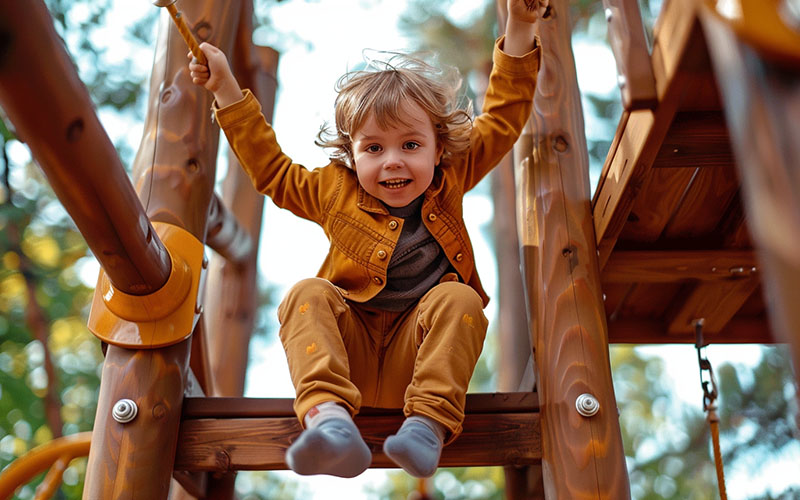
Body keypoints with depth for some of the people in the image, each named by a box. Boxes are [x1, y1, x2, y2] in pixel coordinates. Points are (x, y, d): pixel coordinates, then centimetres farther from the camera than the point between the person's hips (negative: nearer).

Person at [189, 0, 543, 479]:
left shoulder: (449, 184, 6)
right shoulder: (335, 190, 7)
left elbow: (502, 120, 7)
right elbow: (271, 168, 17)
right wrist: (227, 89, 17)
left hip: (415, 350, 0)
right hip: (349, 348, 1)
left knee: (459, 299, -27)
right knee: (308, 294, -26)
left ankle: (430, 422, -37)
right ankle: (328, 413, -45)